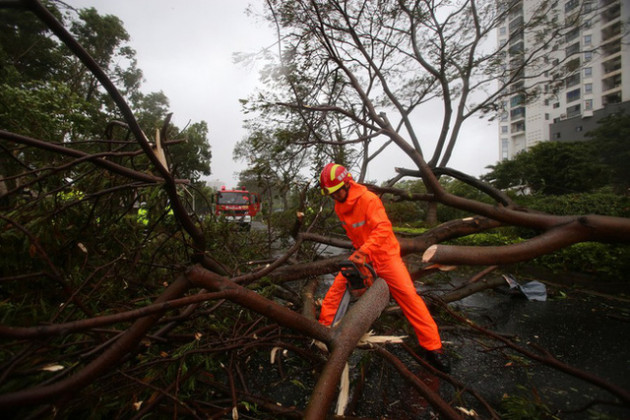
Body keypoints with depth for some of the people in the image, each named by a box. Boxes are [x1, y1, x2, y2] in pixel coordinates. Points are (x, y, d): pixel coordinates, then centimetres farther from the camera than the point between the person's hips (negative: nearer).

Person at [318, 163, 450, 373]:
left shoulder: (368, 199, -23)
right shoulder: (339, 206, 1)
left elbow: (383, 229, -32)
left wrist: (364, 251, -41)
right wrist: (359, 252, 11)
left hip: (384, 255, -6)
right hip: (360, 255, 6)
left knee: (408, 296, -9)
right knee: (336, 289, -1)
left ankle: (433, 347, 5)